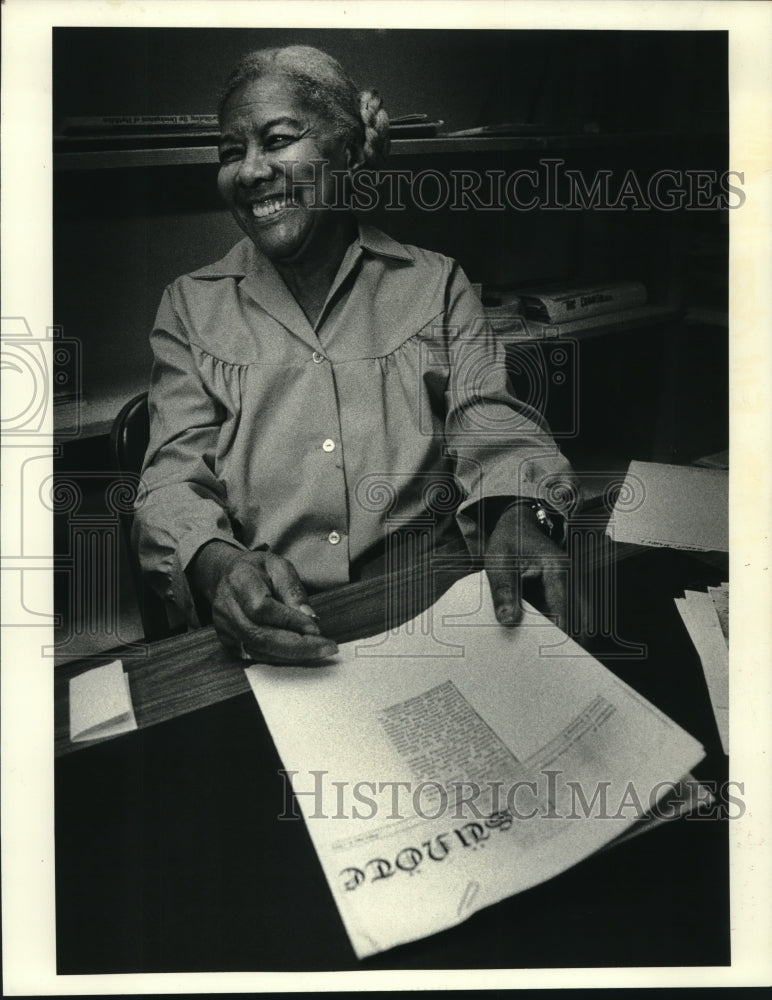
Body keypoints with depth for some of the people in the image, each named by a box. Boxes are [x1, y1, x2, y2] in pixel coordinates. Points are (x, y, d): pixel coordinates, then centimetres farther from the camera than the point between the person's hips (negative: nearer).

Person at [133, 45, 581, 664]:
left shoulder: (436, 284, 11)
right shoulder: (192, 306, 12)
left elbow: (490, 422, 1)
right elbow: (175, 473, 3)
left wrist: (516, 516, -24)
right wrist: (215, 563, -21)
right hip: (266, 638, 1)